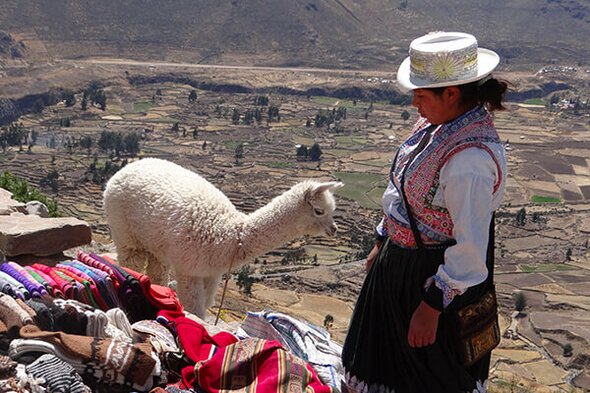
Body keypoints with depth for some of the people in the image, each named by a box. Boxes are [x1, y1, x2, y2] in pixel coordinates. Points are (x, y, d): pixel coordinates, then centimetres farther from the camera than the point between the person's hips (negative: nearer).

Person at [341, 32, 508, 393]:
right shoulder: (438, 123, -2)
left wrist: (431, 308, -21)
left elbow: (471, 247, -27)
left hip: (436, 277, -9)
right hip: (400, 262, 9)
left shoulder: (469, 159, -31)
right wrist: (383, 243, 18)